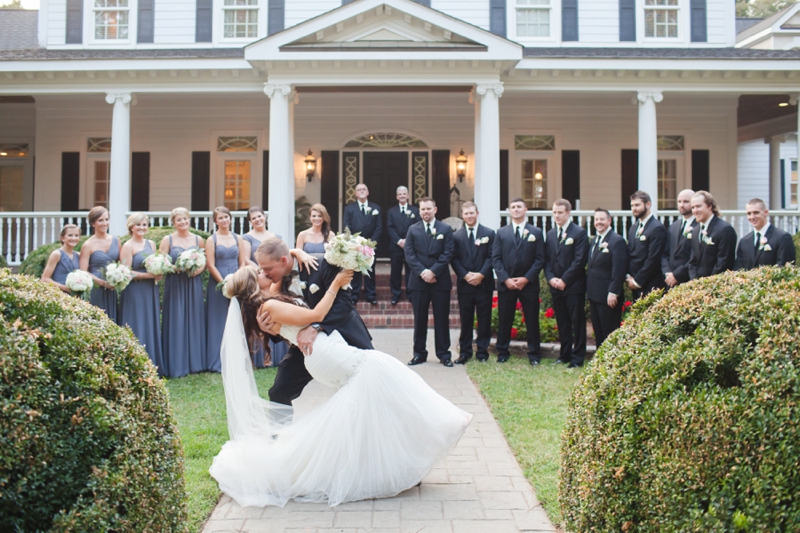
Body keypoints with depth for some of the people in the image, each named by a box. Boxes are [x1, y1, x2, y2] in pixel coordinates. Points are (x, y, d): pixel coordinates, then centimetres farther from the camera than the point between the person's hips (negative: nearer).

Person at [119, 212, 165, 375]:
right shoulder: (128, 247, -7)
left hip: (150, 291, 7)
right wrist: (148, 275, -17)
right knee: (137, 329, -3)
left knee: (151, 327, 9)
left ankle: (152, 366, 16)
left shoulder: (151, 244, 12)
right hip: (135, 292, -6)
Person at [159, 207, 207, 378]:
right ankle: (176, 365, 4)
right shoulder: (167, 240, 1)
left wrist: (198, 269, -8)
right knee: (176, 323, -2)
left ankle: (195, 362, 16)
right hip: (175, 285, -3)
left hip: (194, 285, 3)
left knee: (194, 321, 7)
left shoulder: (198, 240, 9)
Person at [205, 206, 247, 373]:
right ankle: (218, 362, 6)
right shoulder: (211, 240, 0)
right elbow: (210, 265, -6)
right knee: (219, 322, 1)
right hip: (218, 284, -3)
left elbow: (242, 263, 7)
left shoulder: (238, 239, 10)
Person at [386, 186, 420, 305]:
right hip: (396, 246, 1)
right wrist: (399, 241, -13)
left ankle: (410, 294, 13)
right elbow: (390, 228, 1)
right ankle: (396, 294, 12)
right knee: (395, 271, 3)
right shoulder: (391, 211, 10)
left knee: (411, 271, 4)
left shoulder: (415, 210, 7)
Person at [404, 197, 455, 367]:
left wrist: (433, 271, -13)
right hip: (419, 281, 1)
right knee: (419, 319, 6)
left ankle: (443, 354, 10)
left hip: (440, 281, -1)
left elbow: (447, 254, -3)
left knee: (442, 319, 3)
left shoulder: (445, 229, 4)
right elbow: (409, 254, 1)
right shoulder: (413, 230, 8)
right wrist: (422, 272, -12)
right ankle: (419, 353, 13)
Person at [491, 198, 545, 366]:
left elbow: (540, 259, 0)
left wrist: (526, 278, -11)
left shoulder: (536, 232, 5)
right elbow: (495, 259, 3)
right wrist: (505, 279, -9)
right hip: (506, 284, 1)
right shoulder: (501, 233, 8)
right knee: (504, 320, 5)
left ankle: (534, 355, 12)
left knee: (532, 320, 3)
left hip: (529, 283, -1)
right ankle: (502, 353, 16)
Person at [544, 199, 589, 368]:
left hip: (573, 286, -5)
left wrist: (564, 280, -15)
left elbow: (580, 260, -12)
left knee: (577, 323, 0)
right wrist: (551, 278, -5)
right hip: (556, 287, 6)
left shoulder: (579, 233, -6)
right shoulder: (550, 234, 13)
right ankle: (564, 355, 21)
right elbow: (546, 259, 11)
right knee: (562, 323, 12)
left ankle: (577, 358, 5)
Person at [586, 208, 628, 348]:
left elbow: (619, 270, -18)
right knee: (598, 332, 13)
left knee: (610, 333, -2)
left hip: (608, 296, -8)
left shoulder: (617, 241, -12)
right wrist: (589, 289, 11)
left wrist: (613, 293, -21)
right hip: (594, 294, 8)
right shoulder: (594, 241, 15)